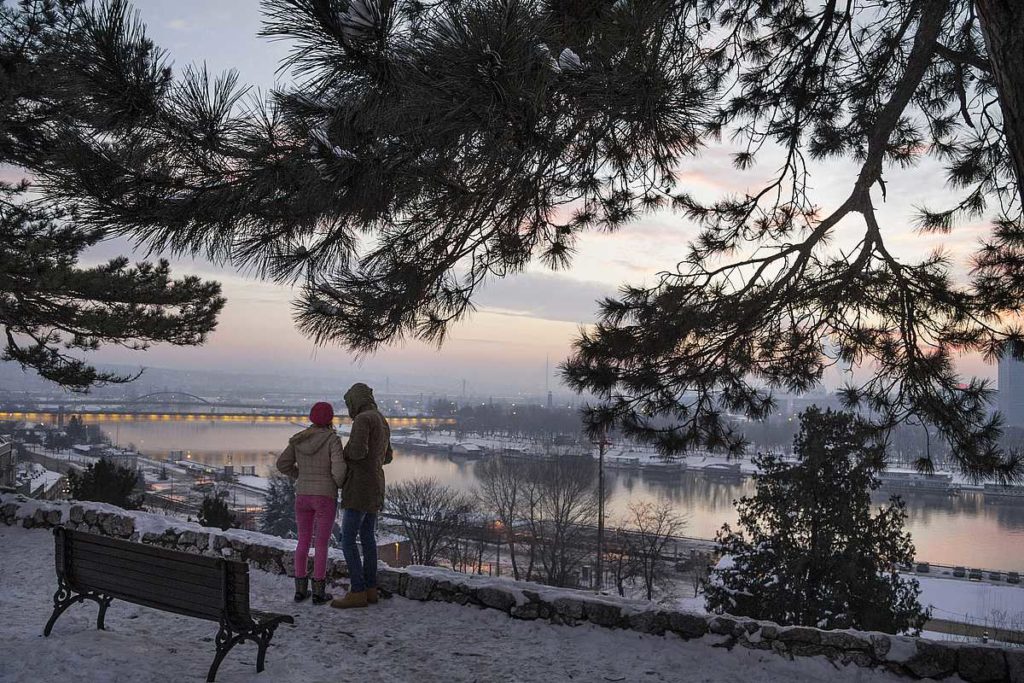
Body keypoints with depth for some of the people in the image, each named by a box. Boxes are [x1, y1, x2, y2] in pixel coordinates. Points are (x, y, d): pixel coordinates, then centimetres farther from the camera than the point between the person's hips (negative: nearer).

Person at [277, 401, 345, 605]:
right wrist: (341, 484, 2)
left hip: (302, 496, 4)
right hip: (325, 498, -4)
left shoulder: (299, 439, 2)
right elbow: (338, 469, -20)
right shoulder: (332, 440, -12)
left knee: (303, 541, 15)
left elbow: (283, 465, 6)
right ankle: (318, 593, 7)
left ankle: (300, 589, 17)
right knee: (321, 544, 4)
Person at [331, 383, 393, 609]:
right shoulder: (382, 422, 15)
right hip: (374, 488, 9)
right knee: (368, 538, 12)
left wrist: (345, 453, -6)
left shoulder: (363, 419, -15)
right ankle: (370, 589, 15)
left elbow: (358, 451, -29)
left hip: (360, 488, -9)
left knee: (348, 541, -5)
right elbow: (386, 457, 24)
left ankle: (357, 593, -5)